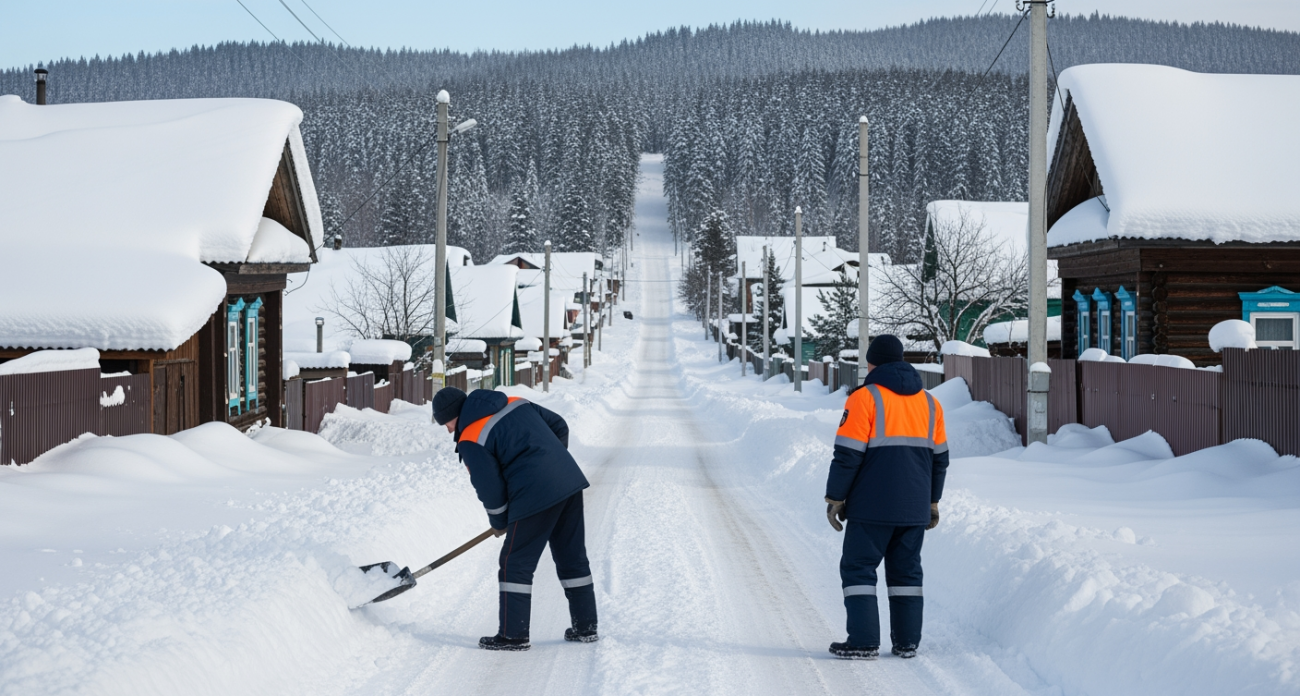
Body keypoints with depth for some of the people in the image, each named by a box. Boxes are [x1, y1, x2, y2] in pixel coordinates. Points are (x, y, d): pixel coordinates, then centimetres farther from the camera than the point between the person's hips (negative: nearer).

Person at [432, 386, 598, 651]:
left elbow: (490, 489, -5)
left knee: (516, 564, 5)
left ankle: (513, 635, 8)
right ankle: (585, 627, 24)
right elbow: (559, 426, 20)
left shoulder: (471, 441, -6)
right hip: (571, 481, 8)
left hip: (536, 497, -8)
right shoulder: (515, 403, 15)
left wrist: (499, 523, 13)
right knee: (573, 558, 17)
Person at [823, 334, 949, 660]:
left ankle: (864, 642, -5)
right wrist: (932, 501, 23)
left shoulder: (865, 398, -8)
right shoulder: (929, 402, 11)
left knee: (858, 569, 1)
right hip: (915, 509, 6)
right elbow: (939, 458, 15)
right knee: (906, 571, 13)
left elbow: (848, 455, -12)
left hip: (872, 508, -5)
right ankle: (907, 641, 13)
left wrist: (834, 498, -4)